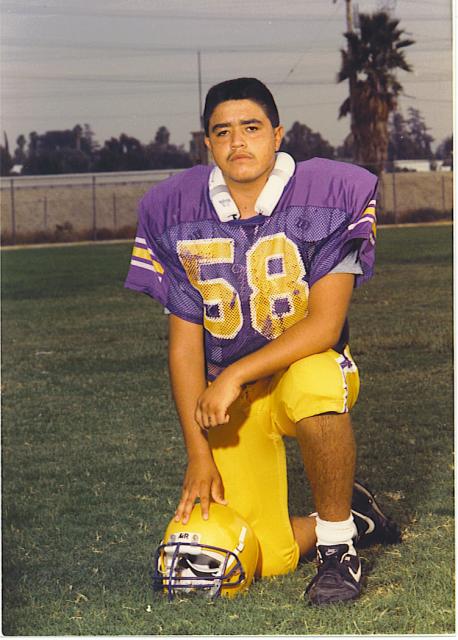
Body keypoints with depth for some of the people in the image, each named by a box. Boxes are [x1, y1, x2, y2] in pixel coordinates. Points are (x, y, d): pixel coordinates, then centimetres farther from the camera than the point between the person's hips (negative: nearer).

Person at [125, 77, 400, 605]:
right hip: (229, 402, 3)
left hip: (307, 365, -2)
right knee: (255, 560, -10)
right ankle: (353, 512, 20)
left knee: (311, 383, -41)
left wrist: (235, 375, -27)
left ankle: (336, 538, -18)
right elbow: (184, 341, -2)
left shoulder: (331, 194, -13)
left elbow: (324, 325, -18)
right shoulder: (173, 213, -4)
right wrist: (197, 452, -7)